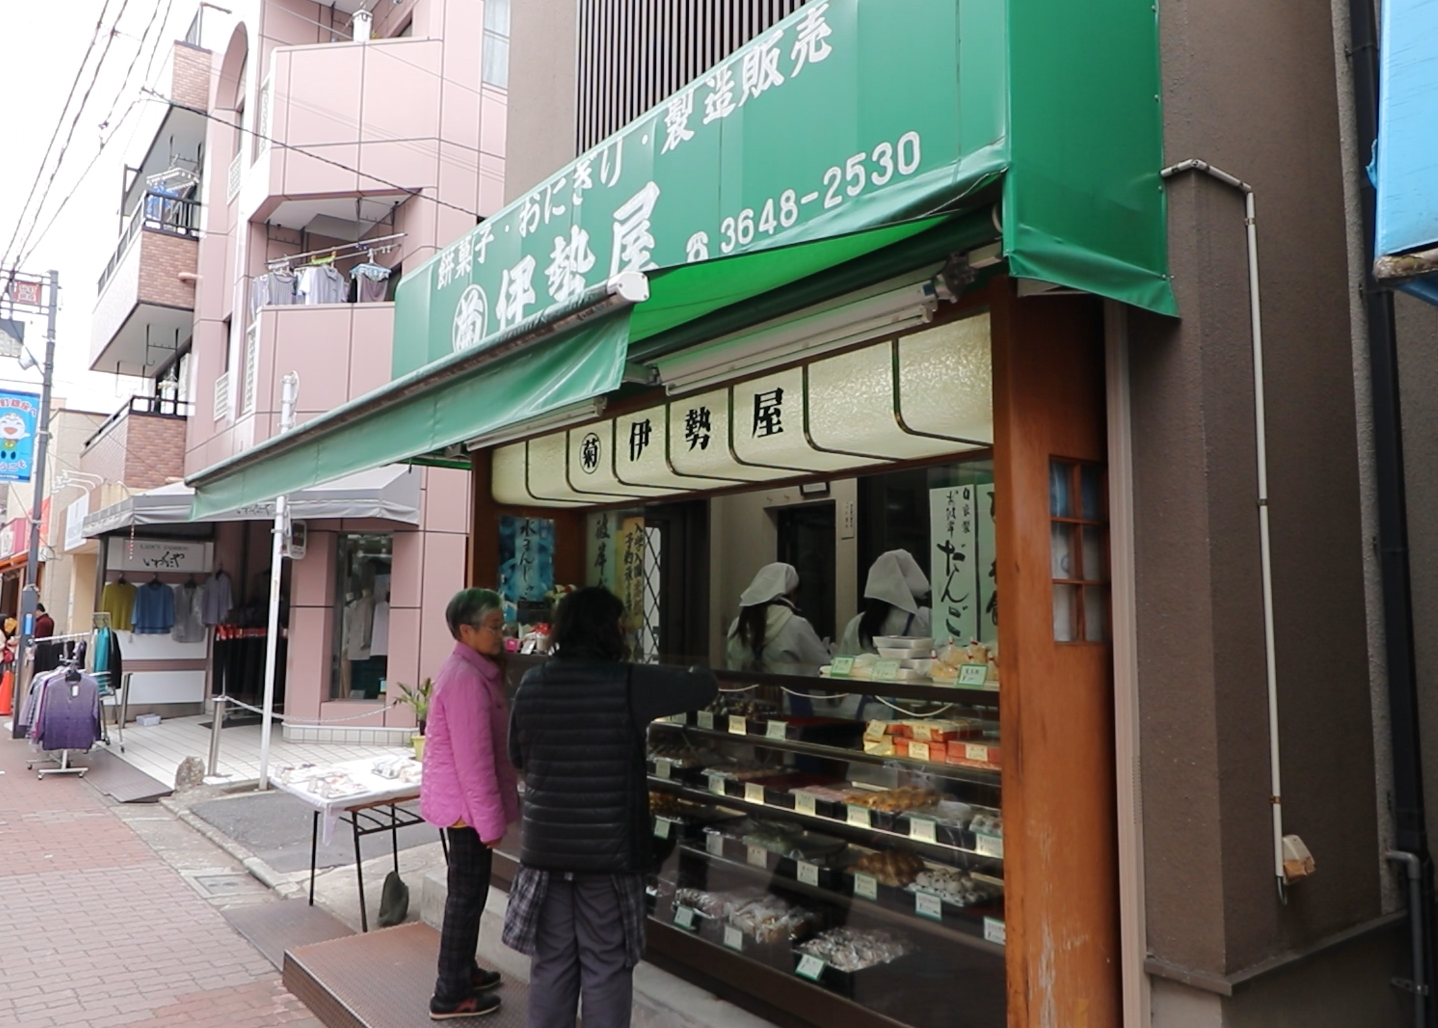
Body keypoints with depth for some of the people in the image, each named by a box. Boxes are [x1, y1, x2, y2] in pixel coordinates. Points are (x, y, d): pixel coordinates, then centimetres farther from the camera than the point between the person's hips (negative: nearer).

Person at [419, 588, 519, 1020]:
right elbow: (473, 759, -25)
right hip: (466, 804, -10)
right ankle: (451, 994, 13)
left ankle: (462, 969, 35)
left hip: (460, 801, 10)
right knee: (467, 894, 1)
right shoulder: (466, 678, -24)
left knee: (468, 891, 20)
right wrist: (490, 820, -20)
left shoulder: (469, 671, 10)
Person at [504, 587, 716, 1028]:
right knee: (605, 965, 9)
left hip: (545, 845, 4)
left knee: (550, 961, 16)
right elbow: (706, 685, -4)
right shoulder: (629, 684, -14)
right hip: (608, 849, -4)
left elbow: (517, 756, 10)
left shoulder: (532, 683, -2)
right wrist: (699, 672, 19)